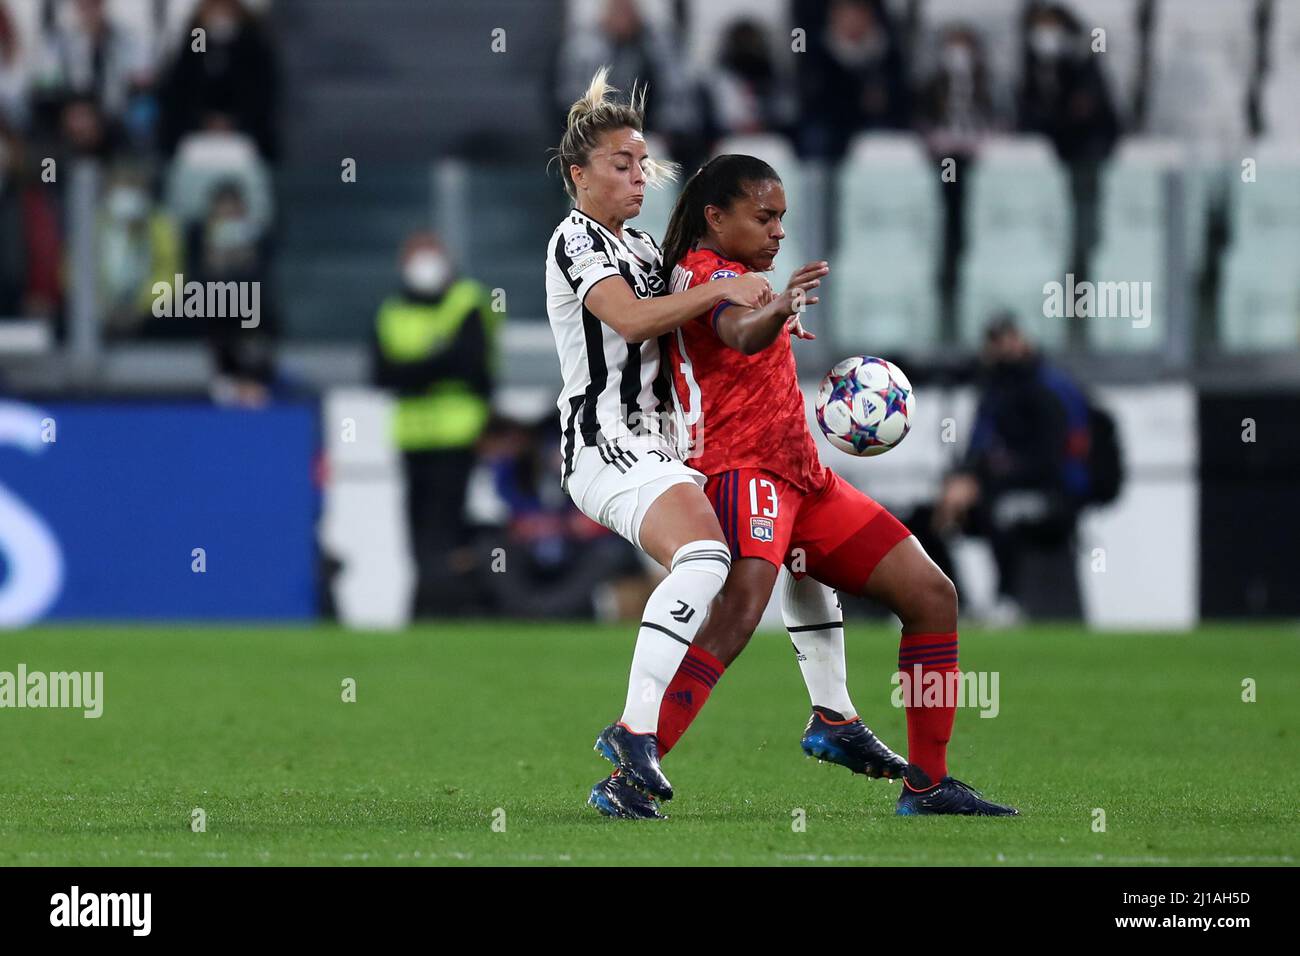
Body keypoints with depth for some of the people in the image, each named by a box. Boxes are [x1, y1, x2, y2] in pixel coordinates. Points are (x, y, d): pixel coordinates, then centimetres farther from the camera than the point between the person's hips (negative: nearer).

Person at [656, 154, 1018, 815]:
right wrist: (775, 311, -56)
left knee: (932, 595, 7)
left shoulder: (730, 276, 21)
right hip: (742, 469, -11)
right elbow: (737, 331, -37)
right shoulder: (708, 271, -11)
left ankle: (928, 785, 10)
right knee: (742, 606, -35)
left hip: (800, 474, 11)